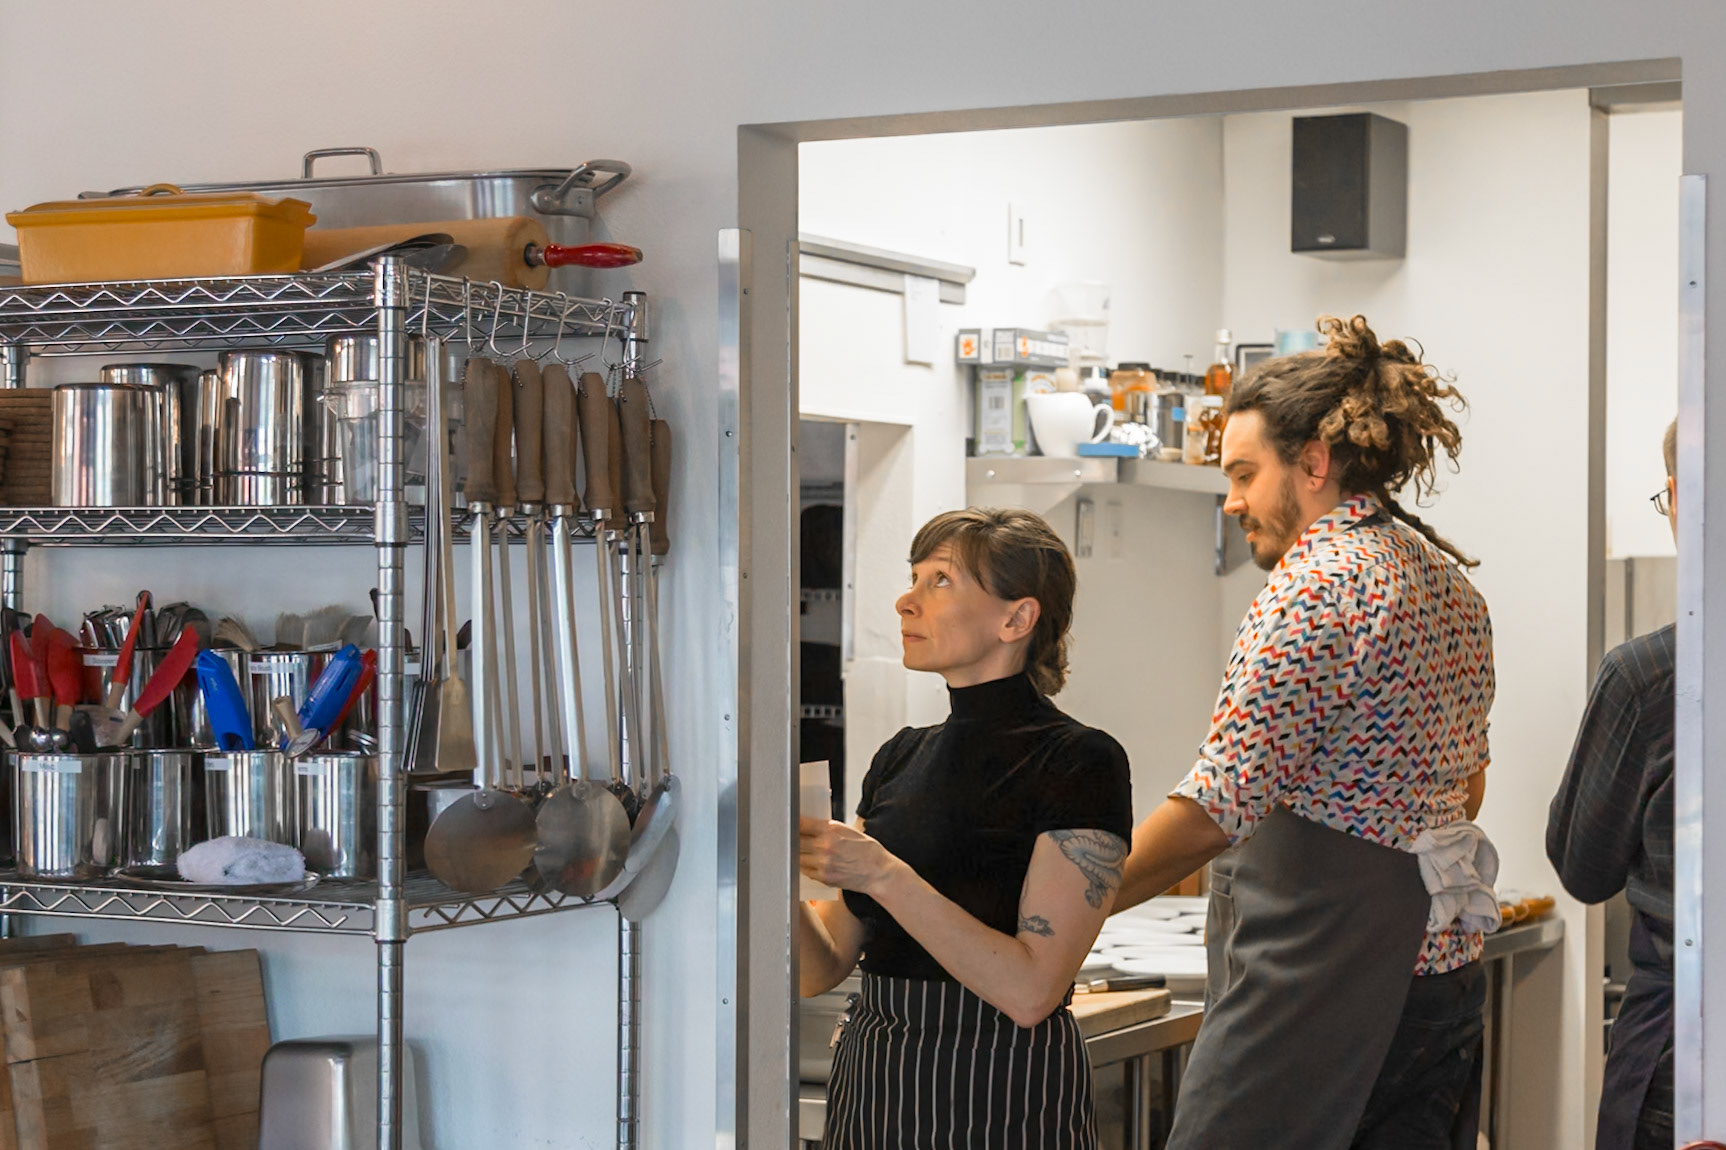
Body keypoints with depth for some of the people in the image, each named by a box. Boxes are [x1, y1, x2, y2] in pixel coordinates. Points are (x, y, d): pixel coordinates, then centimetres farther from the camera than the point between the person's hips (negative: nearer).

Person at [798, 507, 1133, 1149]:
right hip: (872, 1088, 6)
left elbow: (1032, 991, -19)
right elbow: (823, 969, 6)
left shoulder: (1078, 764, -11)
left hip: (1000, 1096, -6)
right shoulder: (901, 759, 10)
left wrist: (884, 876, -23)